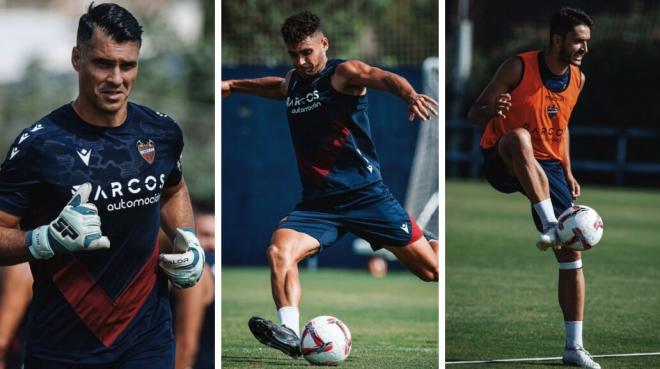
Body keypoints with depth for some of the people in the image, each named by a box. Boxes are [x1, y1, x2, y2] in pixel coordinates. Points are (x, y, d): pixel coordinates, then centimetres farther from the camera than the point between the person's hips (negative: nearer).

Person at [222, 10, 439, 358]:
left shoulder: (344, 72, -7)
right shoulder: (293, 82, 13)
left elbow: (384, 78, -29)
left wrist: (410, 95, -50)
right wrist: (234, 85, 42)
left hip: (366, 195, -4)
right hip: (317, 203, 5)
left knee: (431, 268, -1)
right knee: (279, 251, -26)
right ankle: (290, 332, -36)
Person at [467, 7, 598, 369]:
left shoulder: (578, 79, 6)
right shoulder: (518, 68, -12)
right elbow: (474, 113, -10)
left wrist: (567, 174, 16)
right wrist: (493, 110, -33)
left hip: (548, 166, 5)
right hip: (501, 161, -5)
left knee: (572, 252, -3)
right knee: (518, 136, -41)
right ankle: (550, 226, -48)